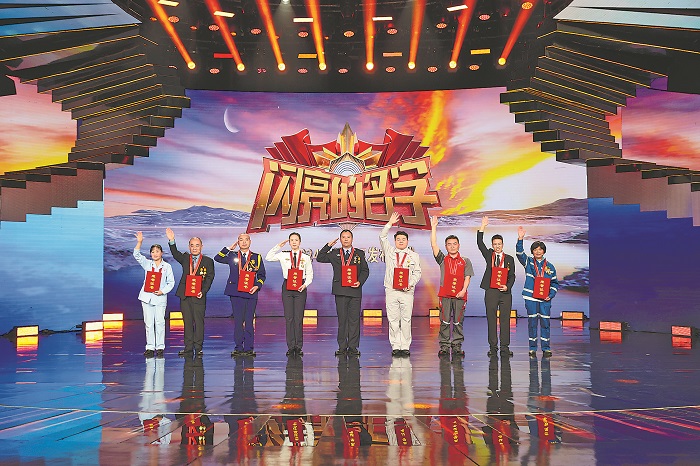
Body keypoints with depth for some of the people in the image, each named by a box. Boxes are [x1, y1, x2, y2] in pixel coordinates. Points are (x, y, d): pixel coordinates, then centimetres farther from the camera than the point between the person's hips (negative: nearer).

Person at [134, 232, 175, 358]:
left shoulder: (167, 266, 5)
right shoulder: (147, 264, 10)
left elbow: (171, 282, 4)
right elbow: (136, 255, -3)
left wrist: (163, 291, -10)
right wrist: (139, 242, -16)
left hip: (160, 298, -2)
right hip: (147, 296, 2)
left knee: (160, 323, -2)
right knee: (148, 323, 3)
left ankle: (160, 347, 5)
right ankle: (150, 347, 8)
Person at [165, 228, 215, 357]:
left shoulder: (208, 261, 5)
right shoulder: (185, 258, 13)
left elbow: (209, 278, -1)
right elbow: (175, 254, -5)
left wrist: (203, 291, -12)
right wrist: (172, 241, -19)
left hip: (199, 296, -3)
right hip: (185, 295, 3)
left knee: (199, 322, -1)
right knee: (187, 322, 7)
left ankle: (198, 348, 6)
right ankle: (188, 348, 13)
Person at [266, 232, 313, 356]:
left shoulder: (305, 257, 7)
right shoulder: (283, 255, 8)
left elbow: (310, 274, 8)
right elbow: (268, 258, 4)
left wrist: (305, 284, -8)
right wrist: (278, 246, 4)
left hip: (300, 288, -1)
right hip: (287, 287, 1)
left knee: (299, 318, -2)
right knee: (289, 317, 0)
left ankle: (298, 347, 4)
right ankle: (291, 347, 5)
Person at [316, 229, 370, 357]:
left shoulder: (359, 254, 11)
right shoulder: (335, 254, 13)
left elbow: (365, 270, 9)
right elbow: (320, 258, 8)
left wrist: (360, 281, -8)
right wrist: (328, 245, 3)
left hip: (355, 290, 0)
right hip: (340, 291, 1)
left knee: (354, 319, 0)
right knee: (342, 319, 3)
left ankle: (353, 347, 6)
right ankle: (342, 347, 9)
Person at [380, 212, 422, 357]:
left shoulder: (414, 255, 15)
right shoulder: (389, 252, 15)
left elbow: (417, 273, 9)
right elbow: (382, 237, 5)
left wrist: (411, 284, -8)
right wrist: (390, 223, -1)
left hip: (407, 291, 0)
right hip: (391, 290, 0)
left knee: (406, 320, -3)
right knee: (393, 320, -1)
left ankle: (405, 347, 3)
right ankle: (395, 347, 4)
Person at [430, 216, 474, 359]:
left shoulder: (465, 261, 12)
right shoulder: (442, 259, 11)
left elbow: (467, 277, 6)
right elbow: (434, 245, 2)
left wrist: (463, 290, -10)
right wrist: (433, 227, -1)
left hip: (460, 295, 0)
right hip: (445, 294, 0)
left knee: (458, 322, 2)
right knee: (445, 322, -1)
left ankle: (457, 347, 8)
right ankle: (444, 347, 4)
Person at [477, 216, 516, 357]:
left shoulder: (509, 259, 11)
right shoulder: (489, 255, 11)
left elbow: (512, 276, 8)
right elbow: (480, 243, 0)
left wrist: (507, 286, -10)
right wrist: (482, 227, -6)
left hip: (505, 292, 0)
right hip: (491, 291, 0)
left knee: (505, 320, 1)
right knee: (491, 320, 2)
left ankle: (505, 348, 5)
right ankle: (493, 347, 8)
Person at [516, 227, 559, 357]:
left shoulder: (550, 266, 11)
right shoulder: (528, 262, 7)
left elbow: (554, 283, 14)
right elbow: (520, 253, -11)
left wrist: (551, 295, -1)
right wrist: (520, 239, -24)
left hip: (545, 299, 1)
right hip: (531, 297, -1)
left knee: (545, 322, 0)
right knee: (532, 322, 2)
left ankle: (546, 348, 8)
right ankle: (532, 348, 10)